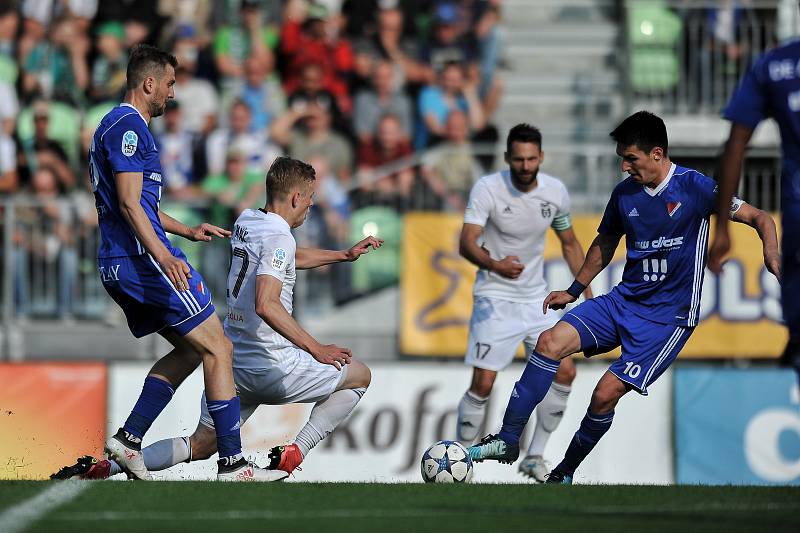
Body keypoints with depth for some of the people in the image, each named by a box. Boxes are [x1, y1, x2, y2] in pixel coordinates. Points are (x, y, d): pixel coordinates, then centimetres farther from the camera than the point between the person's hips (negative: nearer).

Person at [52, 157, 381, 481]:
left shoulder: (246, 221, 12)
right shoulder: (278, 236, -16)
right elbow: (265, 305, -28)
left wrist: (345, 255, 37)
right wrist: (316, 349, -25)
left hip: (233, 364, 8)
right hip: (272, 366, -8)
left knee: (200, 446, 15)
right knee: (360, 376, 13)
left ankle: (104, 468, -3)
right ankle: (295, 453, -2)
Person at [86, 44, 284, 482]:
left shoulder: (115, 126, 22)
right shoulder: (128, 126, -12)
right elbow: (129, 203, -21)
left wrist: (186, 231, 34)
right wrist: (162, 255, -30)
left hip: (117, 266, 11)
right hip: (143, 260, -11)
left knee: (190, 349, 17)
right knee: (217, 349, -7)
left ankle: (129, 438, 6)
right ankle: (232, 462, -8)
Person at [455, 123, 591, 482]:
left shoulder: (556, 191, -2)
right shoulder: (487, 189, -17)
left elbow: (570, 244, 13)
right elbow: (467, 242, -25)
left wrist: (589, 295, 9)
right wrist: (495, 265, -44)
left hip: (535, 298, 5)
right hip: (495, 297, -5)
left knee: (565, 373, -2)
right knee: (483, 384, -14)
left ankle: (534, 458, 12)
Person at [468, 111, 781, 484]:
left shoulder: (695, 187, -12)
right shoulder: (624, 193, 4)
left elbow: (760, 219, -11)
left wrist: (772, 258, -29)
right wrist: (574, 291, 24)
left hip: (668, 314, -5)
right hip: (623, 300, 5)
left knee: (607, 392, -14)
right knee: (551, 342, -16)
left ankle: (565, 472, 8)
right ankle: (508, 439, -12)